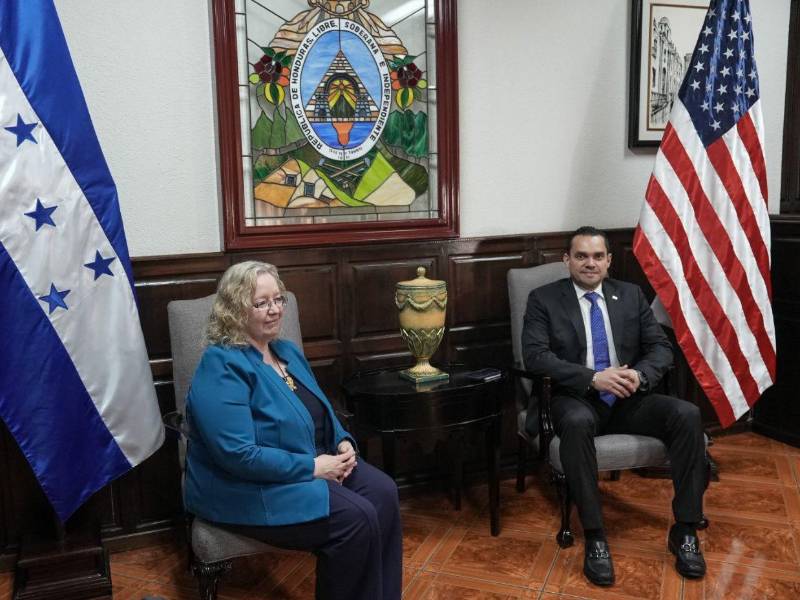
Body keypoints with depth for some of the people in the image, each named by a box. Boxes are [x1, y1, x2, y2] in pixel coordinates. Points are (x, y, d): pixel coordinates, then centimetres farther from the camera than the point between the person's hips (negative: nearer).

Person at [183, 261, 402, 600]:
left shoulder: (287, 352, 10)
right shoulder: (222, 367, -18)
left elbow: (322, 415, 19)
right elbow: (238, 456, -27)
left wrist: (344, 443, -3)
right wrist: (311, 467, -22)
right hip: (248, 488, -8)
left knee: (383, 493, -15)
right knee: (356, 519, -25)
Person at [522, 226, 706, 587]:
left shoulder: (631, 295, 12)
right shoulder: (544, 299, 1)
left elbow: (661, 347, 7)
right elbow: (535, 355, -11)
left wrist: (640, 374, -16)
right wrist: (593, 378, -22)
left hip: (629, 400, 4)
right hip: (578, 399, -3)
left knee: (688, 415, -23)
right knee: (576, 422, -38)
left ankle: (684, 531, -11)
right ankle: (594, 538, -27)